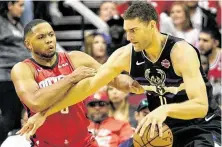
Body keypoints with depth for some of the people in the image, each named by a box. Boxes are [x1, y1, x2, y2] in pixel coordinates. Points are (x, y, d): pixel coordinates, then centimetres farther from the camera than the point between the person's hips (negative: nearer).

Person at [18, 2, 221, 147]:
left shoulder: (181, 52, -27)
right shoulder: (125, 55, -10)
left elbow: (201, 105, -35)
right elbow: (88, 85, -3)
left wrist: (165, 109, -54)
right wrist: (45, 113, -4)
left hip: (200, 126, -6)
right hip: (162, 126, 7)